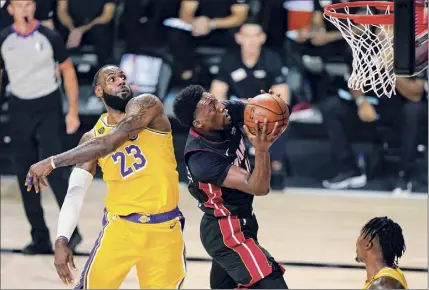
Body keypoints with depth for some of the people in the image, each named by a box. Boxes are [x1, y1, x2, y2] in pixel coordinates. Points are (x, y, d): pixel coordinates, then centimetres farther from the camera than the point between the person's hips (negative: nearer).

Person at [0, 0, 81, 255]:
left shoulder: (49, 38, -8)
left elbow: (68, 71, 0)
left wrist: (73, 112, -4)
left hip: (48, 108, -3)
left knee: (54, 169, -13)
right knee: (26, 176, 5)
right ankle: (40, 238, 13)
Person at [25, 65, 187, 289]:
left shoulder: (145, 105, -6)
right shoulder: (92, 138, 4)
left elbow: (108, 144, -21)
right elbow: (75, 192, 0)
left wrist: (52, 162, -22)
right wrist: (61, 239, -15)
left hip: (164, 229, -2)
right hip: (120, 226, 2)